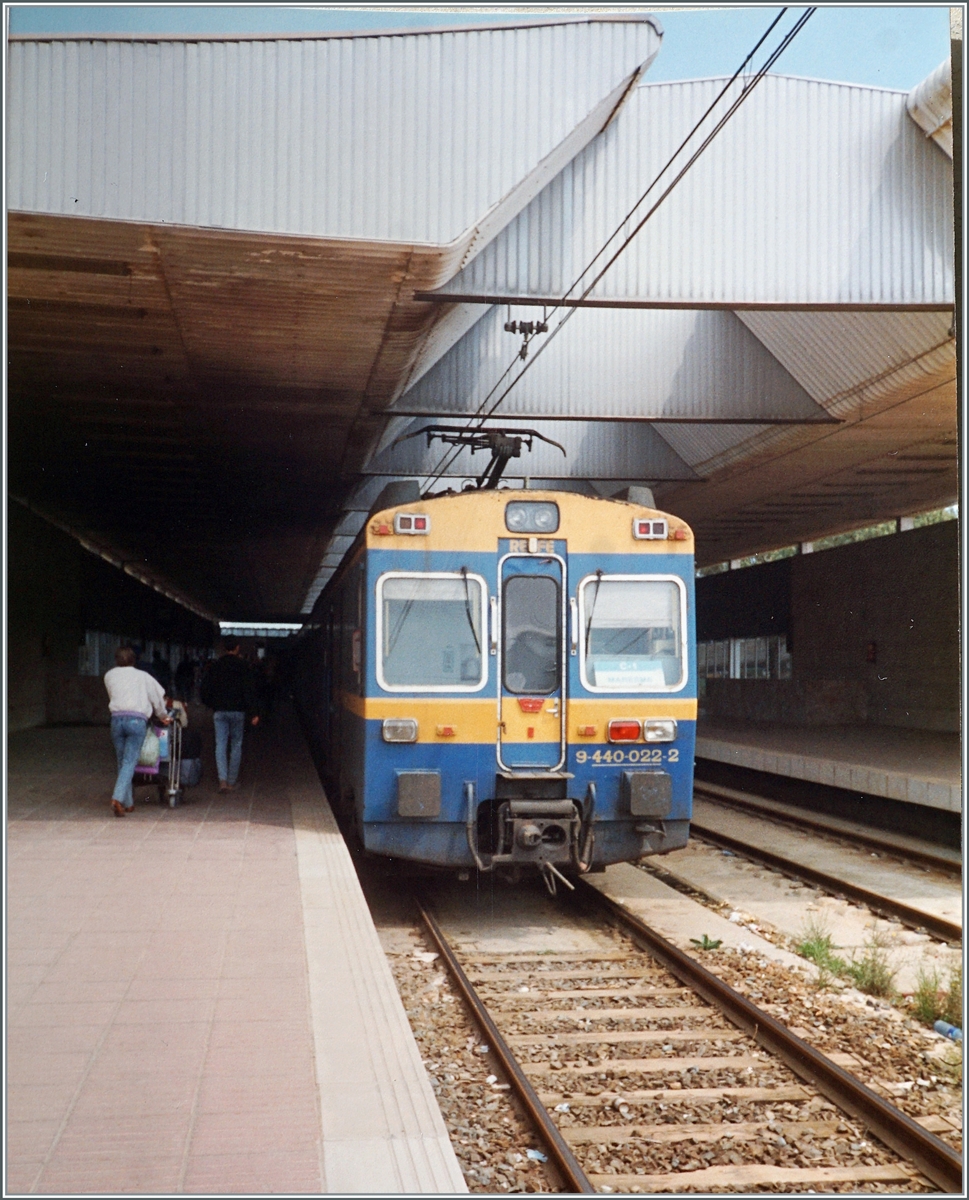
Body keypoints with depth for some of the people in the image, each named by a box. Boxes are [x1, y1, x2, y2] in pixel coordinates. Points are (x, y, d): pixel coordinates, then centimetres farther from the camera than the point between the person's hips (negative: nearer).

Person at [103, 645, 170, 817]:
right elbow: (158, 696, 22)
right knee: (129, 762, -7)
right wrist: (163, 716, 39)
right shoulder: (142, 676, 15)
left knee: (122, 762, 13)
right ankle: (117, 798, -25)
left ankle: (128, 803, 16)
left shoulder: (109, 676, 18)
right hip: (137, 719, -2)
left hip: (116, 718, 2)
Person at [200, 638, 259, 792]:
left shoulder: (215, 666, 5)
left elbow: (205, 687, 9)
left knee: (220, 745, 1)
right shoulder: (242, 665, -4)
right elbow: (249, 689, -8)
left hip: (219, 711, 2)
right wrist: (254, 712, -7)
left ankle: (222, 779, -14)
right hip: (237, 710, -2)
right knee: (236, 746, 7)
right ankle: (232, 781, 7)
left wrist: (209, 704, 21)